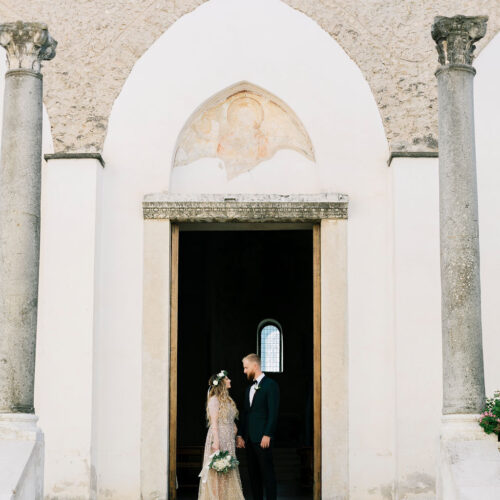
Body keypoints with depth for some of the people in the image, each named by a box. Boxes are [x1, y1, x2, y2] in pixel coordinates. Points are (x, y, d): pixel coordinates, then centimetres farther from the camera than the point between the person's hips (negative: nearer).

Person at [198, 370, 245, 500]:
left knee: (228, 469, 7)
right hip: (219, 437, -8)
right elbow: (214, 422, -13)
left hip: (229, 440, 8)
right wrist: (216, 441, -19)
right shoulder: (214, 399, -8)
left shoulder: (227, 399, 17)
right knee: (217, 470, -6)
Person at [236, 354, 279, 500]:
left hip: (263, 438, -8)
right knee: (253, 474, 8)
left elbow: (273, 413, -11)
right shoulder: (249, 389, 19)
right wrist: (240, 435, 10)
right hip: (249, 439, 8)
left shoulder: (270, 385, -5)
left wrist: (267, 435, -17)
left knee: (267, 473, -6)